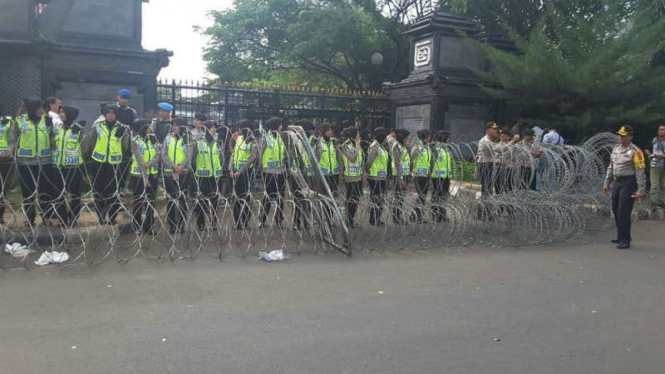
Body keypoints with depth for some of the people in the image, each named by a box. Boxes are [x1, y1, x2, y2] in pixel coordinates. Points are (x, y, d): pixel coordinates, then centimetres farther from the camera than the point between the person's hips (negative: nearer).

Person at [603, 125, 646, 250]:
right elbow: (610, 167, 18)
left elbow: (640, 171, -15)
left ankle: (625, 240, -2)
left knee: (623, 212, -9)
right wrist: (606, 183, 17)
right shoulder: (616, 149, 12)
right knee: (616, 210, 13)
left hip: (629, 183, -8)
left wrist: (641, 189, -19)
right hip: (617, 183, 8)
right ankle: (622, 236, 27)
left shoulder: (635, 151, -12)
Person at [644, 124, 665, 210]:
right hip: (655, 165, -1)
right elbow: (647, 150, 19)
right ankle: (654, 201, -6)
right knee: (655, 185, -7)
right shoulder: (654, 140, 4)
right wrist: (650, 155, 1)